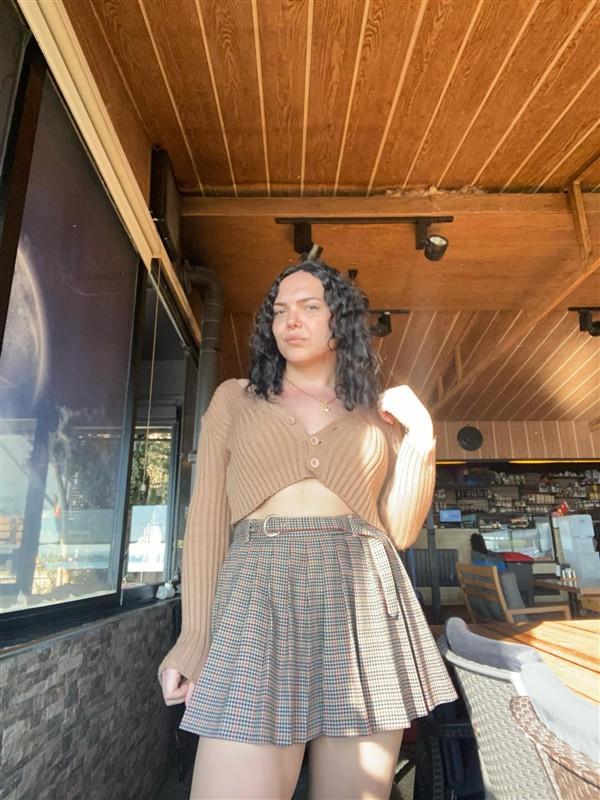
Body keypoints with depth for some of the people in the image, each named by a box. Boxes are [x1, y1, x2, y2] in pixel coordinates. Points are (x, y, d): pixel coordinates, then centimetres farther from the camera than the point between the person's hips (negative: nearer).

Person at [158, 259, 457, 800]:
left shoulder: (381, 414, 15)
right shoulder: (235, 399, 12)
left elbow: (400, 530, 9)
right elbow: (208, 519, 6)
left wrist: (421, 436, 1)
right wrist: (195, 635, -2)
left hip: (366, 603, 2)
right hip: (260, 597, -1)